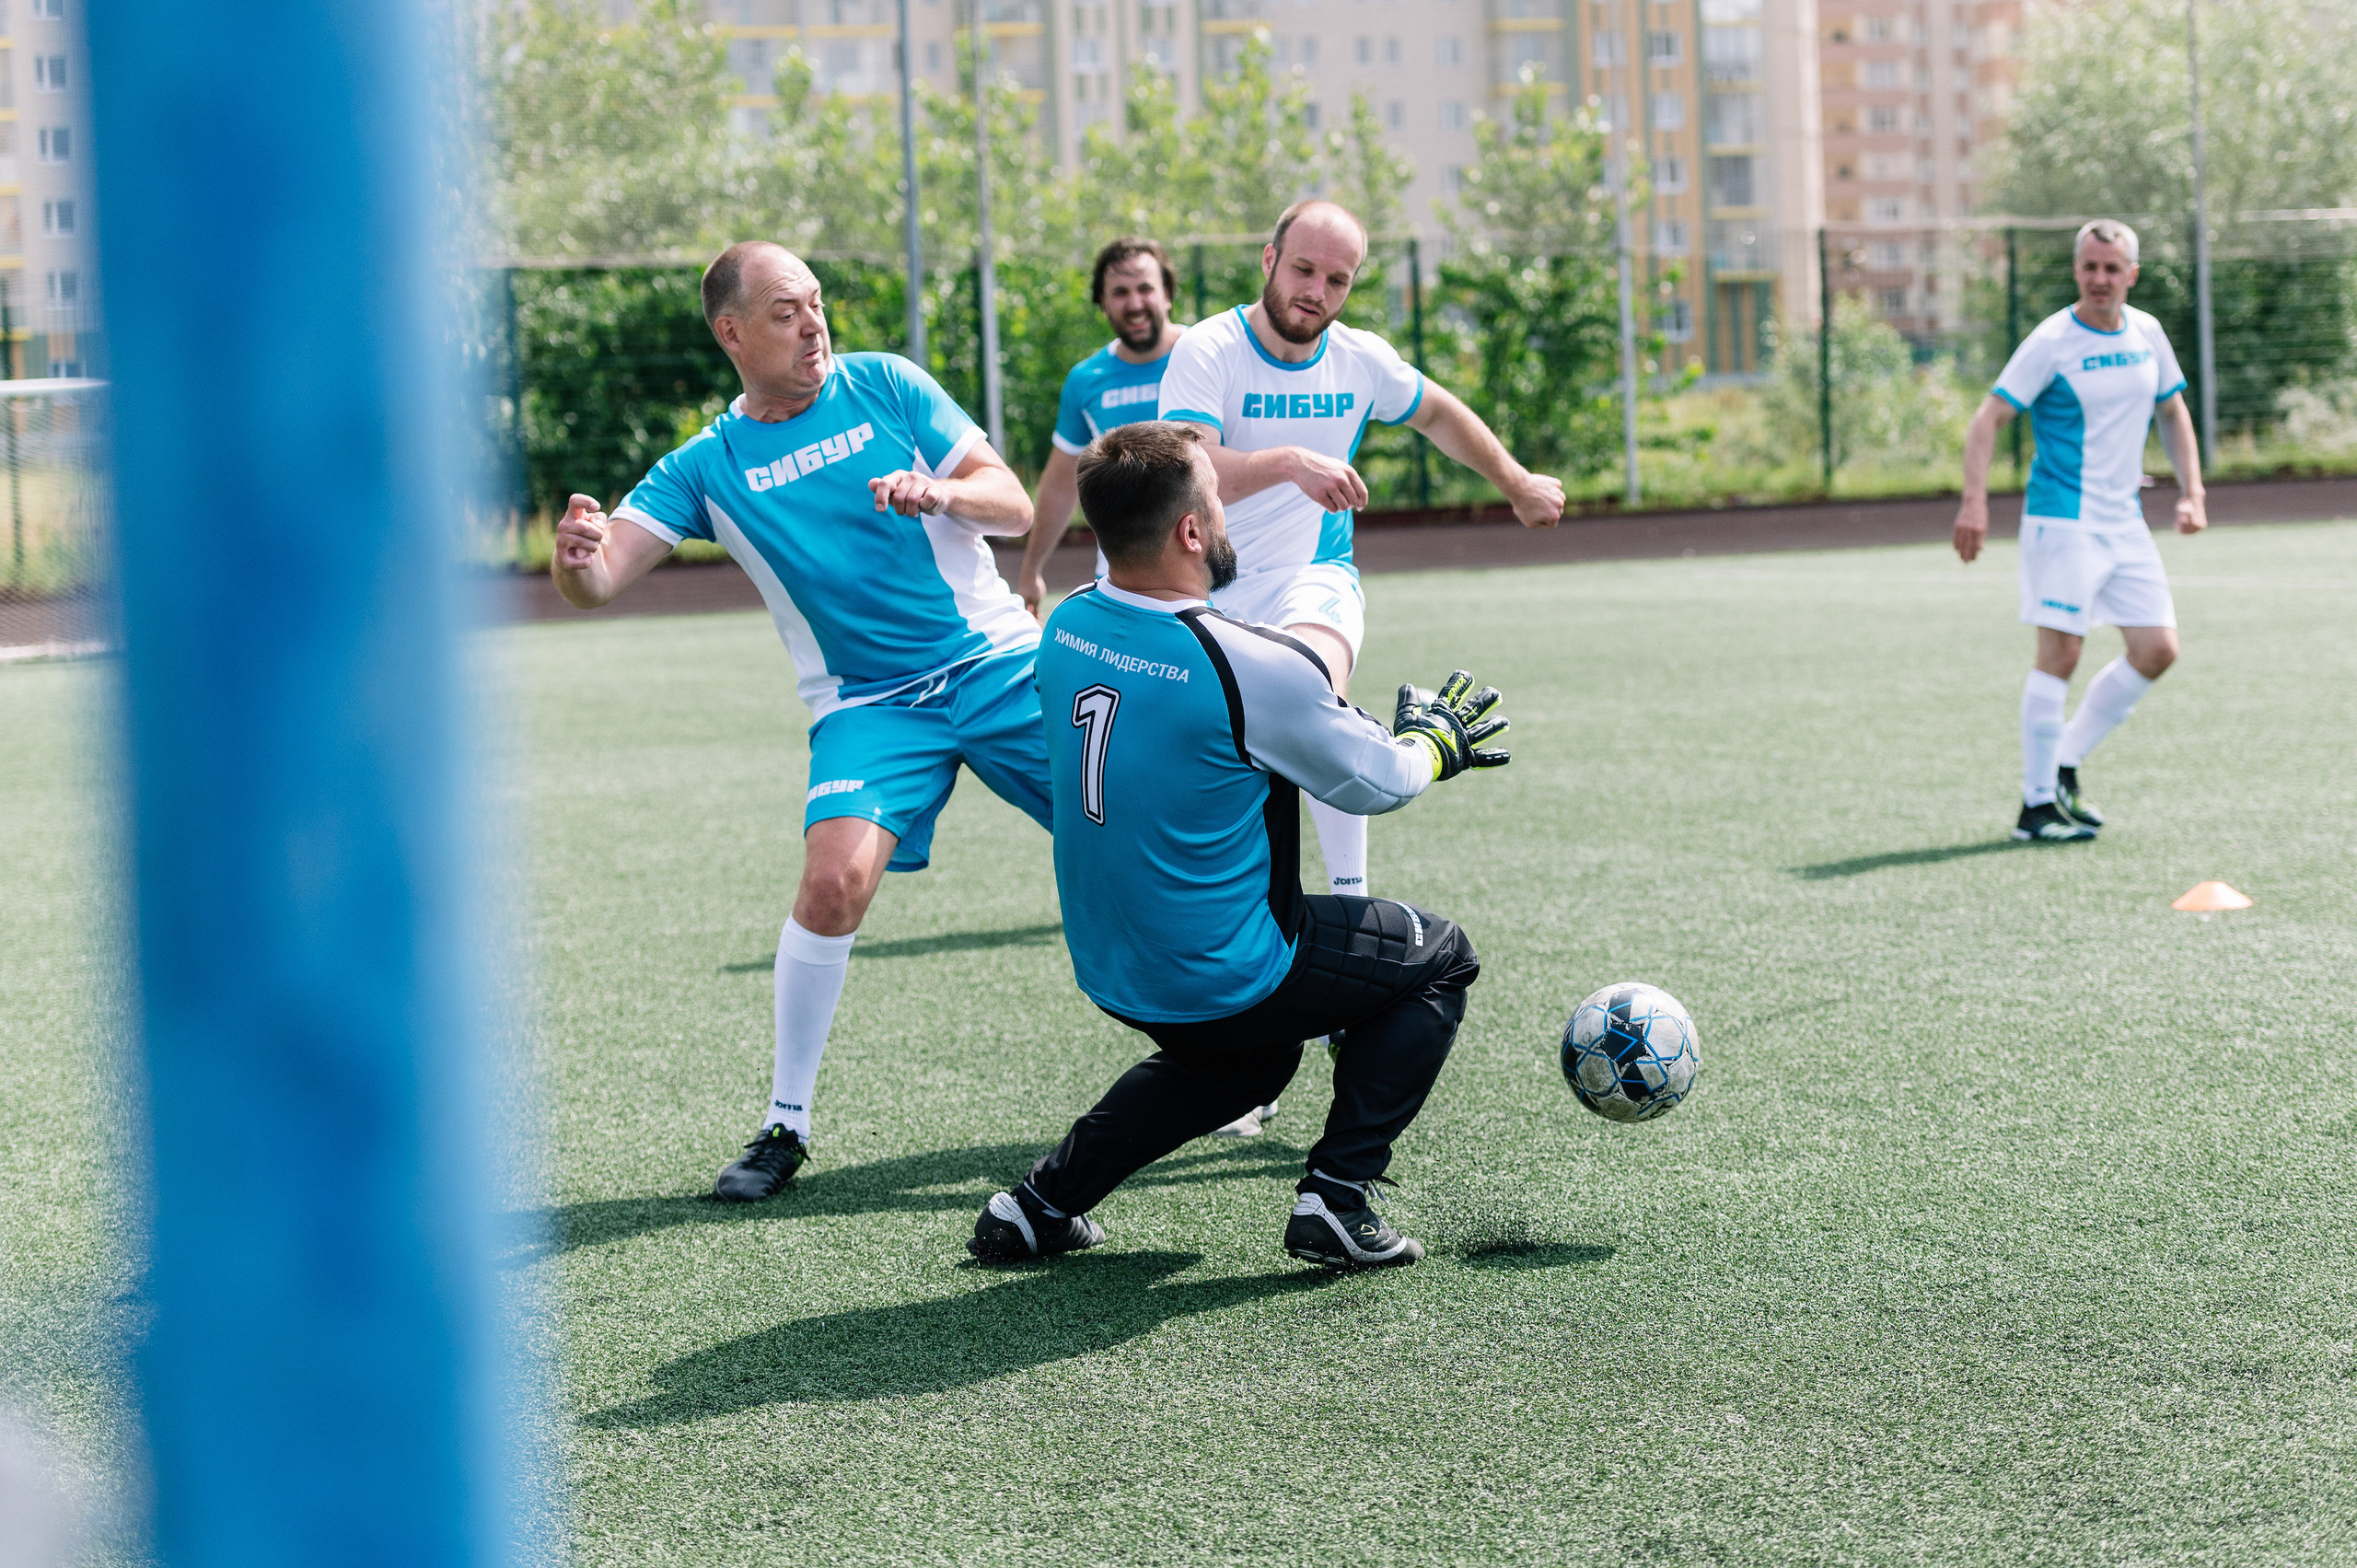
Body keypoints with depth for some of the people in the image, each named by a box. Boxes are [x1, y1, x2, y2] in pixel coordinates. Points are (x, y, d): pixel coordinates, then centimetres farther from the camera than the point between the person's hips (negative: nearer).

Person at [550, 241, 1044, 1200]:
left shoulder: (884, 385, -1)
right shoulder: (706, 467, -1)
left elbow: (1014, 507, -3)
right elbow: (601, 579, -11)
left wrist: (944, 490, -26)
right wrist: (577, 555, -35)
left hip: (997, 661, 1)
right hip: (870, 702, -1)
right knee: (834, 879, -24)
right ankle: (786, 1122, -6)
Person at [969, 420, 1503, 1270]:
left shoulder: (1067, 629, -4)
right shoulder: (1254, 666, -25)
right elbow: (1376, 784, -8)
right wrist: (1434, 741, 16)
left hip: (1107, 971, 7)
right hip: (1224, 980, -7)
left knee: (1248, 1056, 36)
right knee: (1438, 957, 15)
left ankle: (1043, 1199, 26)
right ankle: (1335, 1199, 6)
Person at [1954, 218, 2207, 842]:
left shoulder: (2148, 334, 8)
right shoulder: (2052, 341, -10)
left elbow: (2173, 412, 21)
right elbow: (1988, 419, -13)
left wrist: (2191, 492, 11)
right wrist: (1974, 502, -26)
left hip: (2125, 521, 7)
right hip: (2062, 518, -7)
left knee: (2157, 649, 3)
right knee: (2060, 653, -10)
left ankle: (2065, 765, 15)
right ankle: (2036, 803, -2)